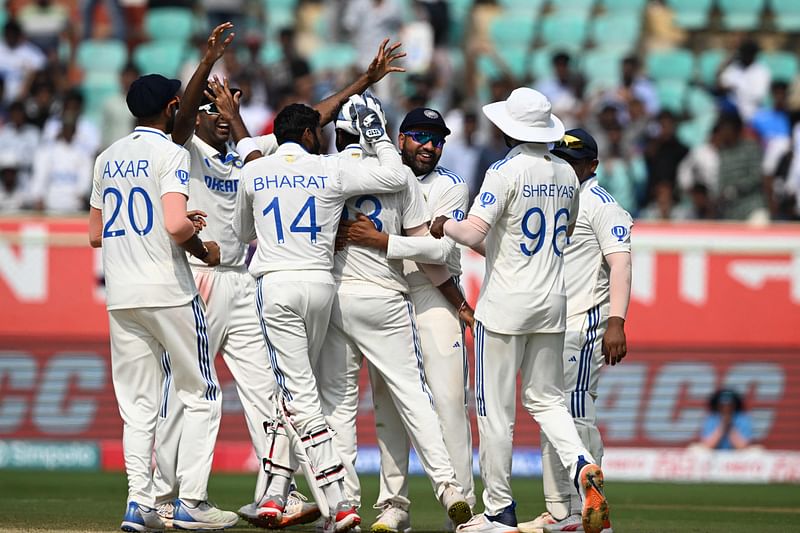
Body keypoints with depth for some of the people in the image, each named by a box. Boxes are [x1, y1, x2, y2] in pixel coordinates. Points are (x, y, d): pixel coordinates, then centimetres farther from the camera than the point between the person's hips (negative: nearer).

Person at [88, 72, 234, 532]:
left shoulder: (107, 159, 13)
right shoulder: (171, 153, -8)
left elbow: (96, 235, 17)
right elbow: (176, 225, -21)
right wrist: (204, 250, -3)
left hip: (120, 296, 6)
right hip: (169, 292, -6)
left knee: (138, 406, 8)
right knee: (201, 395, 4)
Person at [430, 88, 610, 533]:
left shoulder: (507, 171, -13)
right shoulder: (567, 175, 8)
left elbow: (473, 233, -22)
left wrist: (445, 226, -1)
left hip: (505, 303, -6)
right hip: (553, 302, 6)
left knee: (495, 409, 2)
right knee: (546, 399, 15)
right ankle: (583, 465, -12)